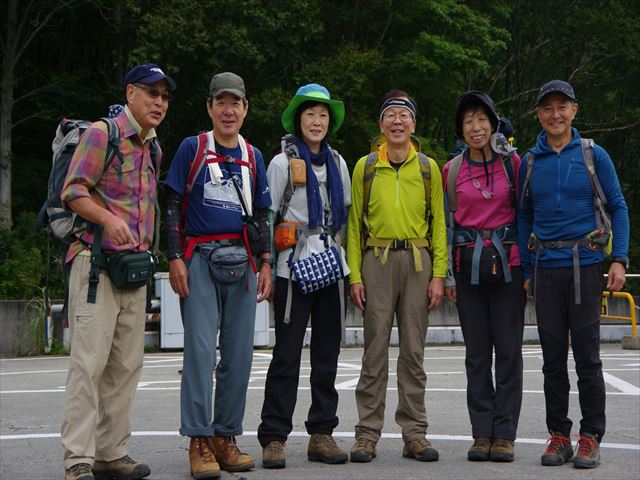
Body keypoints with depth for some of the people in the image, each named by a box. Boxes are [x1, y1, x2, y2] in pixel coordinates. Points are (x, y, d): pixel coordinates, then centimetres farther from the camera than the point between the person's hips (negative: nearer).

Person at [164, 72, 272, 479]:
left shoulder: (253, 157, 15)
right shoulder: (192, 148, 4)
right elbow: (173, 206, 2)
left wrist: (266, 264, 9)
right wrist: (175, 258, -7)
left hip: (241, 261, 4)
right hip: (200, 258, -4)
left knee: (239, 353, 4)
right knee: (201, 348, -9)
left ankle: (226, 437, 12)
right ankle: (199, 441, -6)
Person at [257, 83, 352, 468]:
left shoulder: (337, 163, 14)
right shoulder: (283, 163, 0)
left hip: (331, 268, 5)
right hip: (293, 268, -5)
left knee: (327, 354, 6)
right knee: (287, 354, -6)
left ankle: (322, 434, 14)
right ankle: (274, 438, 0)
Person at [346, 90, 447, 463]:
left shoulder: (428, 168, 9)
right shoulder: (365, 167, 7)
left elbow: (438, 223, 8)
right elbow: (355, 223, 6)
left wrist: (439, 275, -1)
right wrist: (355, 275, -2)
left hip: (418, 261, 1)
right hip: (377, 260, -1)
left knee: (414, 351, 4)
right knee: (376, 349, -1)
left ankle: (415, 433, 11)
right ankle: (368, 433, 6)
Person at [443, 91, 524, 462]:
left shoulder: (513, 162, 2)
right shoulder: (452, 170, 7)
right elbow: (446, 223, 10)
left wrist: (529, 266, -3)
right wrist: (447, 275, 5)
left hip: (507, 262, -2)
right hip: (468, 265, 2)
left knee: (508, 350, -1)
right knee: (477, 352, 4)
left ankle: (505, 435, 6)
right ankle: (482, 434, 11)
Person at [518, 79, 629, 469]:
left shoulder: (594, 155, 3)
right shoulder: (530, 162, 9)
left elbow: (618, 207, 4)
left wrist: (620, 259, -6)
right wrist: (526, 270, 9)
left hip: (586, 265, -2)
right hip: (546, 268, 3)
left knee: (587, 354, -3)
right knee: (553, 356, 6)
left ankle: (591, 438, 6)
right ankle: (559, 436, 14)